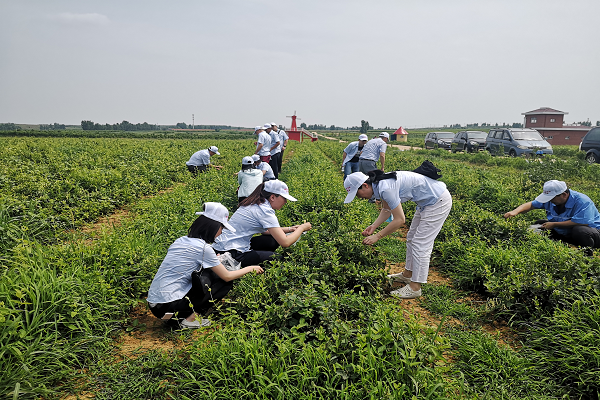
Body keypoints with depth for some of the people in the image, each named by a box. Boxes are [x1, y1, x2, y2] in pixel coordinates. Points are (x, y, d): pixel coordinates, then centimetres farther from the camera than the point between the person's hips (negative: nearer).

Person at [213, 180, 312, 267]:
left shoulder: (255, 204, 9)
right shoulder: (265, 211, -19)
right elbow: (285, 243, -22)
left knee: (274, 240, 12)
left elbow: (265, 230, 23)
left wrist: (289, 229, 14)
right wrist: (302, 228, -6)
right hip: (232, 254, -10)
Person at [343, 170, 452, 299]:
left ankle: (415, 288, 0)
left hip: (439, 201, -10)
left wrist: (377, 236, -18)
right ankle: (407, 275, 31)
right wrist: (373, 226, 3)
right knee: (412, 238, 18)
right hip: (428, 201, 10)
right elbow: (386, 210, 15)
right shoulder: (379, 184, 1)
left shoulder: (386, 188, -28)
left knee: (420, 243, -7)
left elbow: (400, 220, -25)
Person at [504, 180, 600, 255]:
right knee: (539, 224, -2)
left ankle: (587, 254, -11)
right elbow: (531, 204, -2)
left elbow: (581, 222, -34)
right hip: (565, 233, 6)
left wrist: (554, 224, -27)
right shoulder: (551, 200, -6)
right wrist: (516, 211, -22)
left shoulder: (582, 201, -25)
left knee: (580, 230, -40)